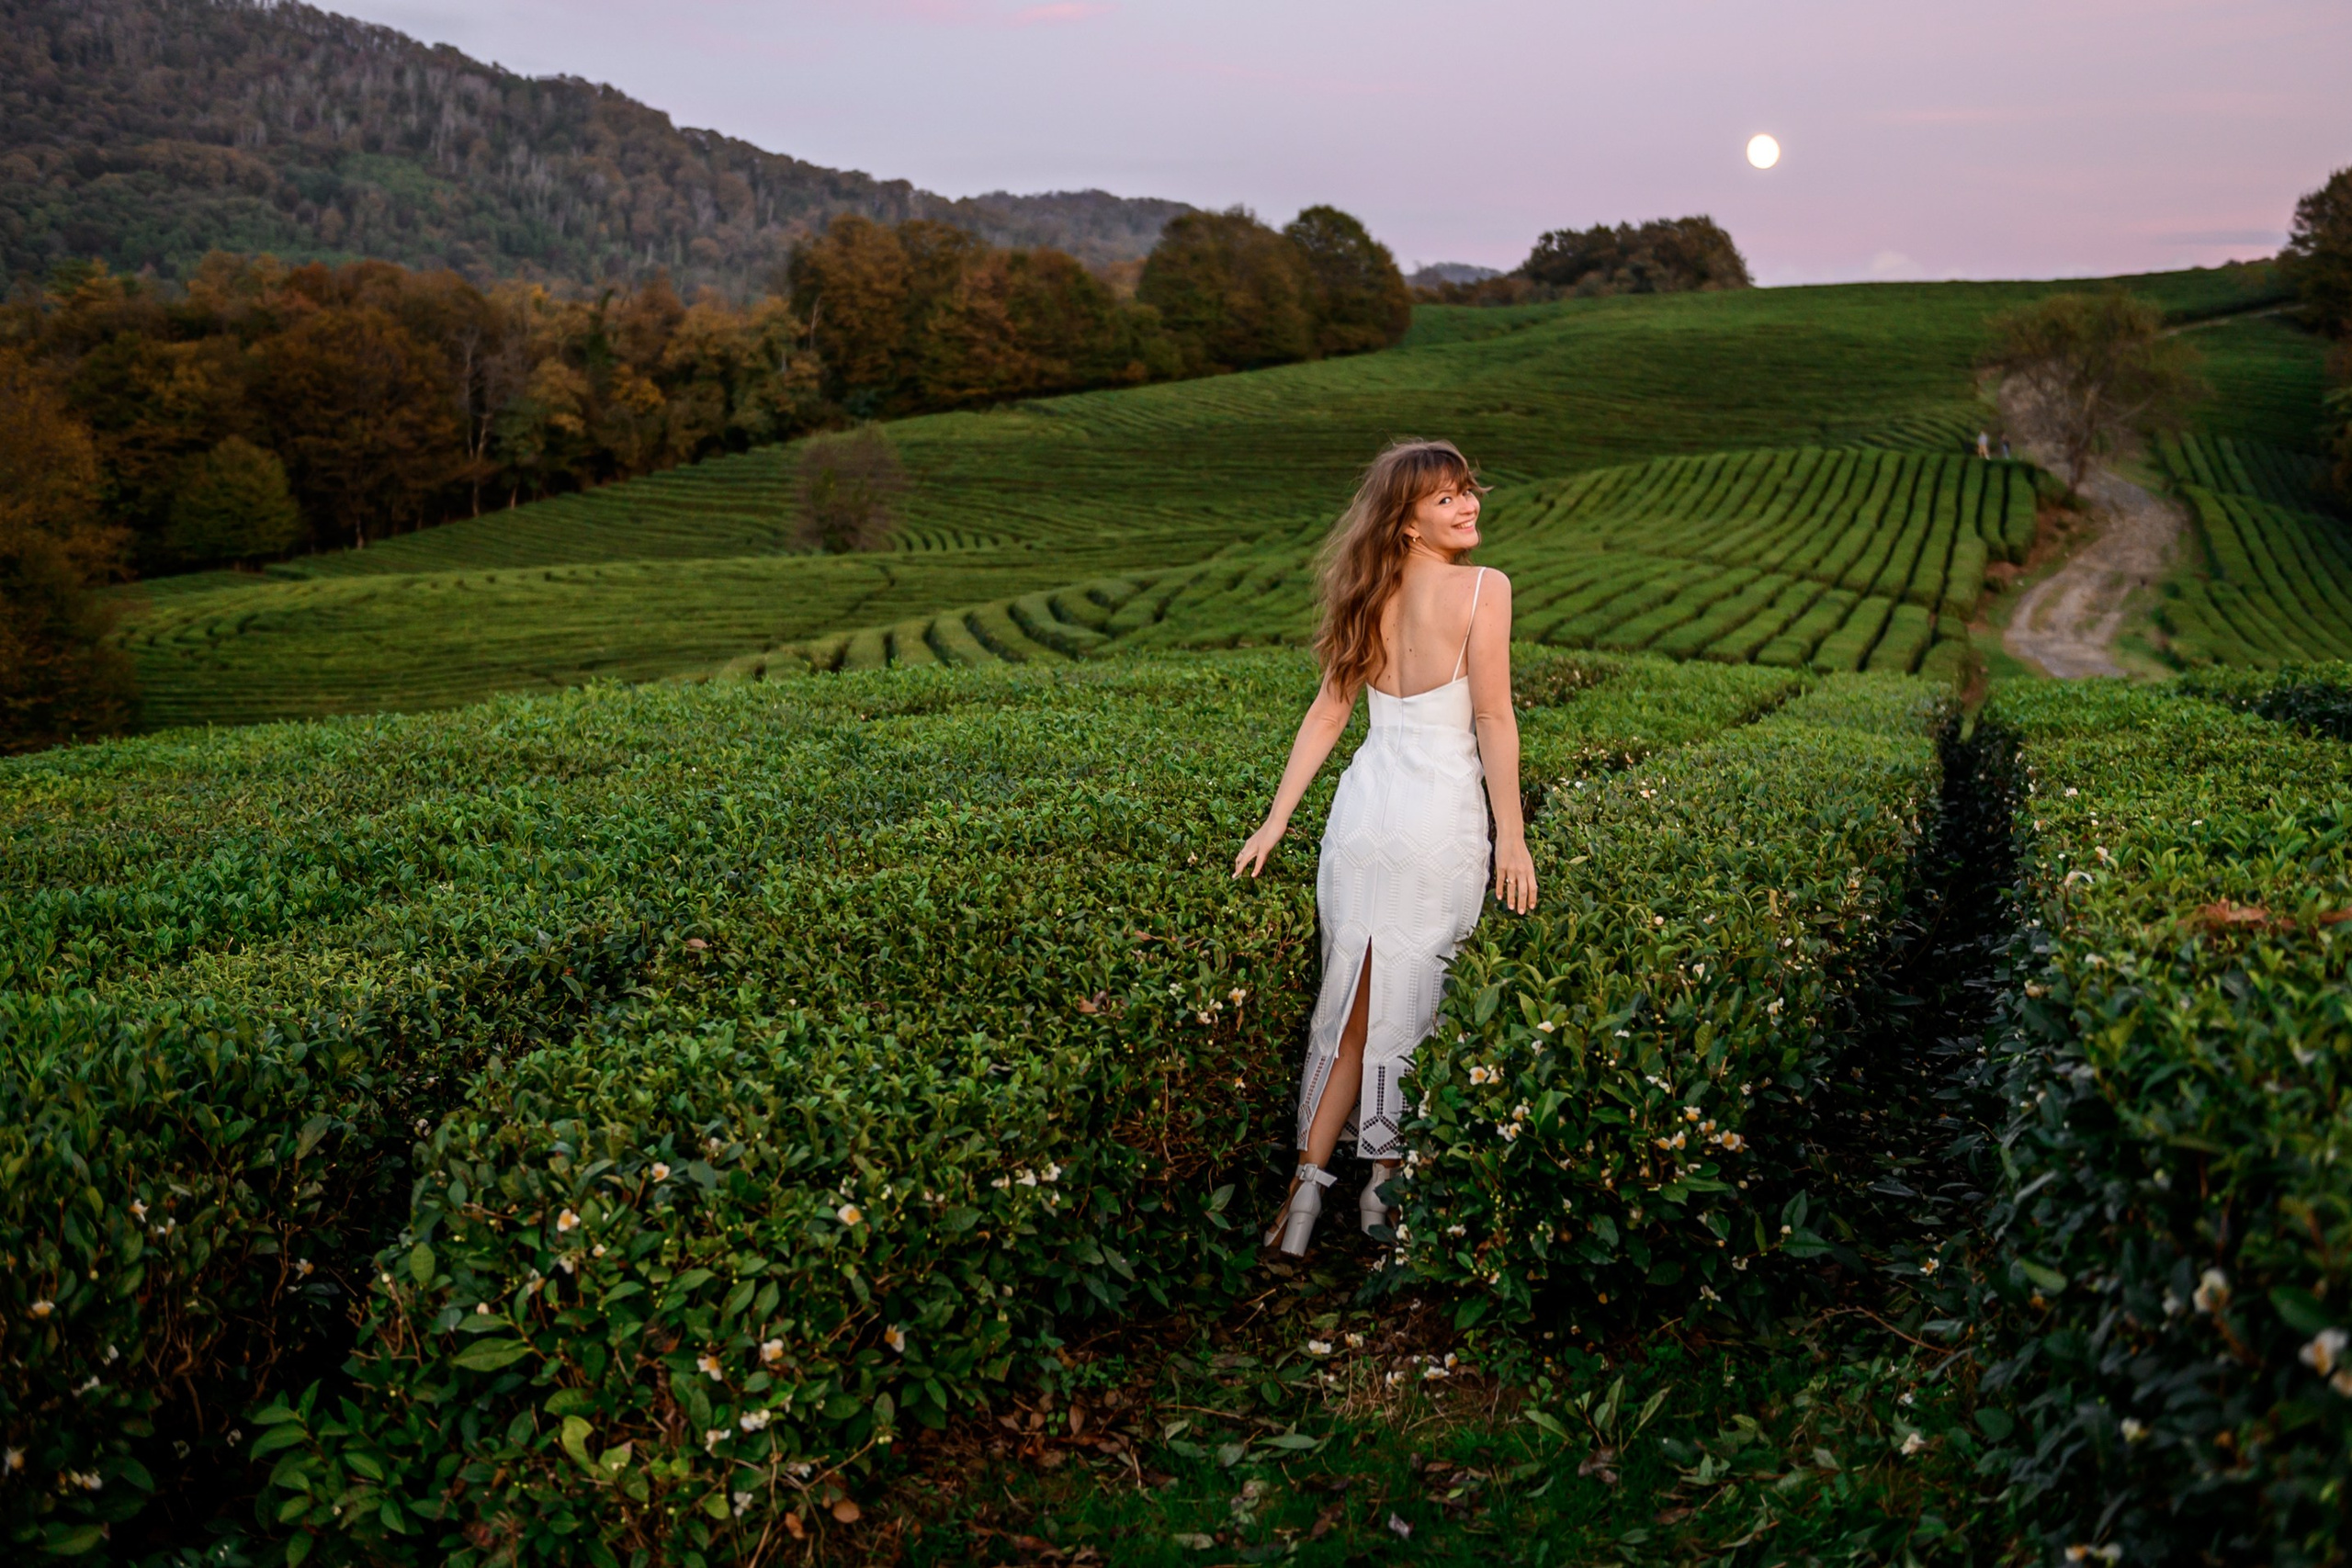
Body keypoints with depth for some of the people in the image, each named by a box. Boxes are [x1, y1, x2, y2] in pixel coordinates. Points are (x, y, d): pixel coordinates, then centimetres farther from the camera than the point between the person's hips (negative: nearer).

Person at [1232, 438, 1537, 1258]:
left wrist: (1276, 821, 10)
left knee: (1352, 1004, 13)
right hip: (1440, 821, -5)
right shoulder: (1483, 588, -9)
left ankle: (1310, 1177, 12)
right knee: (1412, 1005, 7)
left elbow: (1328, 711, 8)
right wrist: (1512, 839, -8)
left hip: (1363, 811, 5)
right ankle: (1386, 1179, 18)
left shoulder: (1373, 595, 8)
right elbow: (1493, 720, -12)